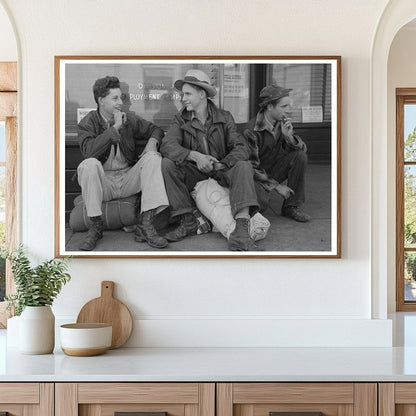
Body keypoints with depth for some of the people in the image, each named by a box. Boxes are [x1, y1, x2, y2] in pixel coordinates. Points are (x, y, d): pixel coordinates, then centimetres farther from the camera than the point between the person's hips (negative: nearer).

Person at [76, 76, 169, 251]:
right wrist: (115, 128, -20)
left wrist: (152, 142, -4)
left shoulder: (129, 119, 8)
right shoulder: (87, 123, -3)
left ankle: (145, 225, -28)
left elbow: (155, 129, 21)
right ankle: (96, 226, -22)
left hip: (128, 178, 4)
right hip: (103, 181, -3)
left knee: (153, 157, -19)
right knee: (89, 164, -34)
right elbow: (89, 151, -23)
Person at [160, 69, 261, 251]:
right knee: (167, 164, -25)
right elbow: (167, 145, -17)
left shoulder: (224, 118, 0)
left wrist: (221, 165, -30)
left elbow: (240, 148, -11)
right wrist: (195, 156, -34)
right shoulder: (181, 120, 0)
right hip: (193, 173, 1)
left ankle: (241, 231, -46)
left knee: (244, 166, -30)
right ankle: (187, 221, -22)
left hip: (221, 170, -1)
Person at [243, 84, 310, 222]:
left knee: (300, 156, -17)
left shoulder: (282, 123, -2)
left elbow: (302, 148, -4)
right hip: (257, 176, -6)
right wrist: (276, 185, -22)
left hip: (274, 170, 6)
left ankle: (291, 207, -10)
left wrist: (289, 136, -25)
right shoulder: (252, 131, -23)